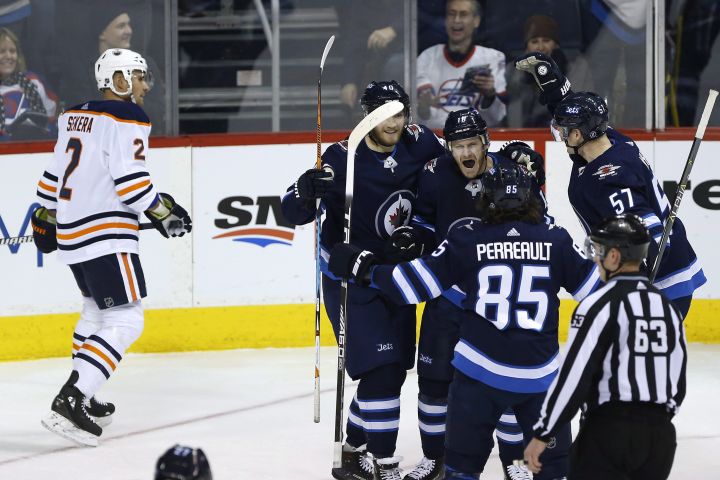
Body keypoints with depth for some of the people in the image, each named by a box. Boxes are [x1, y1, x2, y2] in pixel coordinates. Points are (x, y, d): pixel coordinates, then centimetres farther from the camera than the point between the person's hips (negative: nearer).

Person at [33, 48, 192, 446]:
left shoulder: (74, 116, 15)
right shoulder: (126, 119, -11)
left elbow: (55, 173, 22)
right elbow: (129, 179, -20)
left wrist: (46, 215, 32)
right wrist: (162, 211, -10)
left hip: (72, 231, 10)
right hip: (104, 234, -10)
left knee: (97, 308, 28)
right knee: (124, 321, -12)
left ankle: (80, 396, 33)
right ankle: (68, 404, -23)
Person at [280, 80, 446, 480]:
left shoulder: (418, 143, -7)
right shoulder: (343, 158, -20)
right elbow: (294, 213, -22)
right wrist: (305, 190, -43)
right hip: (348, 278, -6)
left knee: (394, 370, 12)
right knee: (380, 368, -15)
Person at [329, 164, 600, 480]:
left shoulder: (467, 239, -4)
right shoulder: (555, 240, -1)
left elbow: (417, 282, -2)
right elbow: (595, 283, 4)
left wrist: (367, 270, 11)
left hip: (479, 370, -1)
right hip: (540, 374, 1)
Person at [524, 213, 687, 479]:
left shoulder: (601, 304, -11)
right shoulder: (667, 306, 11)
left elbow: (574, 376, -15)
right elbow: (677, 383, 16)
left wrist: (542, 434, -9)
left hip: (609, 430, -7)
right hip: (661, 435, 7)